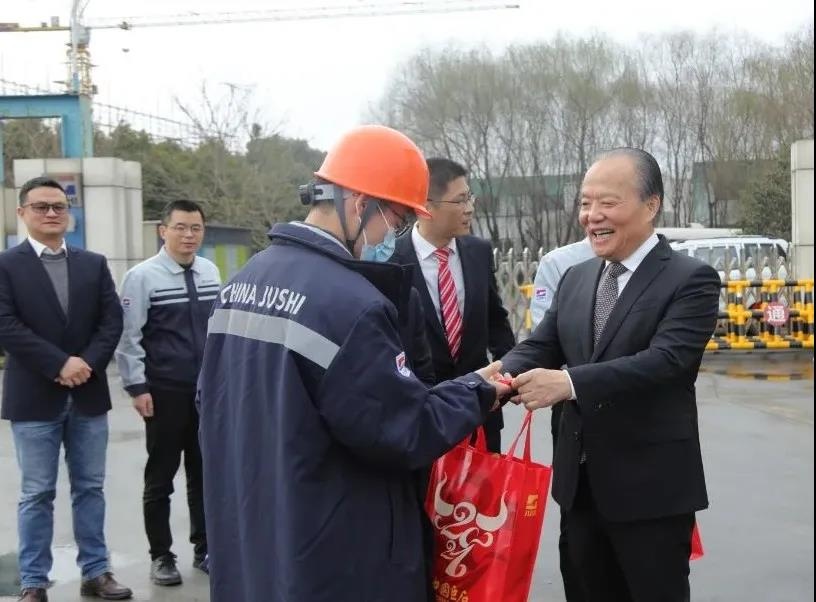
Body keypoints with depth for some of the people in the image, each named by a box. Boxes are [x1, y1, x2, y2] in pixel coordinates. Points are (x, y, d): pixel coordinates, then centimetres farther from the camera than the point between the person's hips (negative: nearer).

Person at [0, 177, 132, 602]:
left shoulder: (94, 264, 10)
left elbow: (112, 320, 3)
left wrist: (87, 364, -13)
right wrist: (59, 364, -18)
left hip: (88, 394, 4)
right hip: (34, 397, -3)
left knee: (90, 488, 11)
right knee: (37, 494, 3)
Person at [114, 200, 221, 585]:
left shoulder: (211, 273, 4)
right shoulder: (142, 277, -11)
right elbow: (128, 336, -11)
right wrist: (137, 387, -14)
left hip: (209, 389, 4)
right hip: (165, 392, -4)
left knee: (205, 472, 13)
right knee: (160, 476, 7)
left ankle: (204, 549, 26)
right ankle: (161, 556, 19)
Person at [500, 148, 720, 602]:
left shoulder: (691, 280, -11)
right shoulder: (575, 279, 10)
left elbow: (666, 359, -25)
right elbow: (539, 346, 3)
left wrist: (569, 383, -34)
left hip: (651, 487, -6)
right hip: (581, 482, 6)